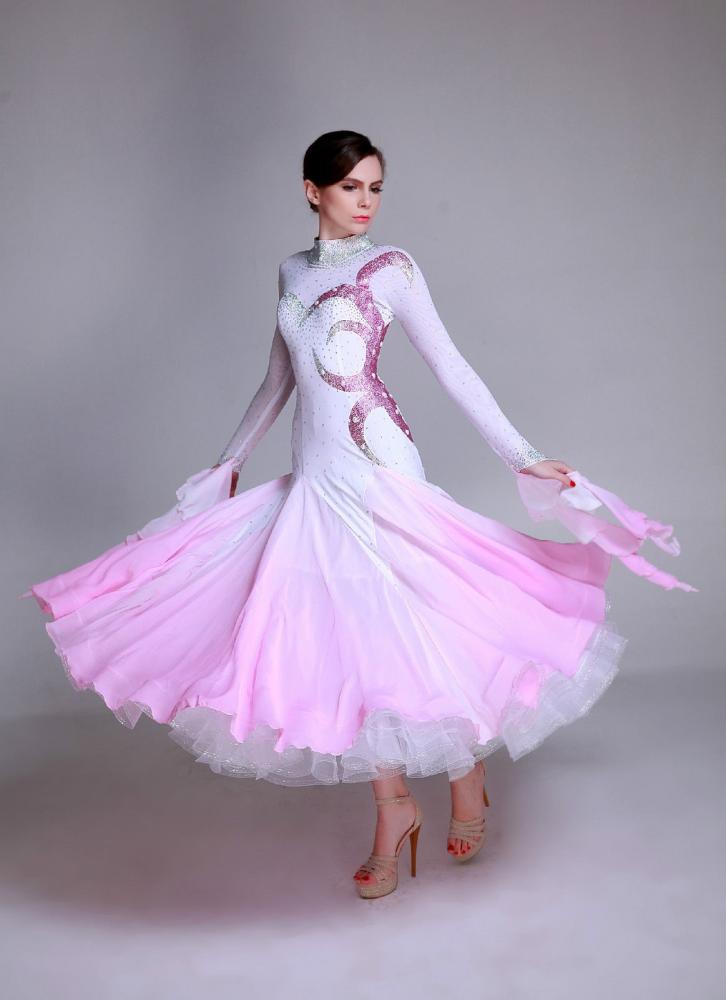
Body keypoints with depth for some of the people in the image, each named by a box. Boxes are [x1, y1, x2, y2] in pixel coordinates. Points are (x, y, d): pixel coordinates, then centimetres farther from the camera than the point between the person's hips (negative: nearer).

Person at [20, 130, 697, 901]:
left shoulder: (391, 267, -1)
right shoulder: (292, 272, 14)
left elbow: (450, 369, -2)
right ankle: (394, 808, 16)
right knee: (349, 640, 5)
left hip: (379, 473, -5)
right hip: (315, 478, 5)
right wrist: (231, 460, 29)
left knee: (399, 631, -4)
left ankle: (467, 780, 19)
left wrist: (523, 459, -6)